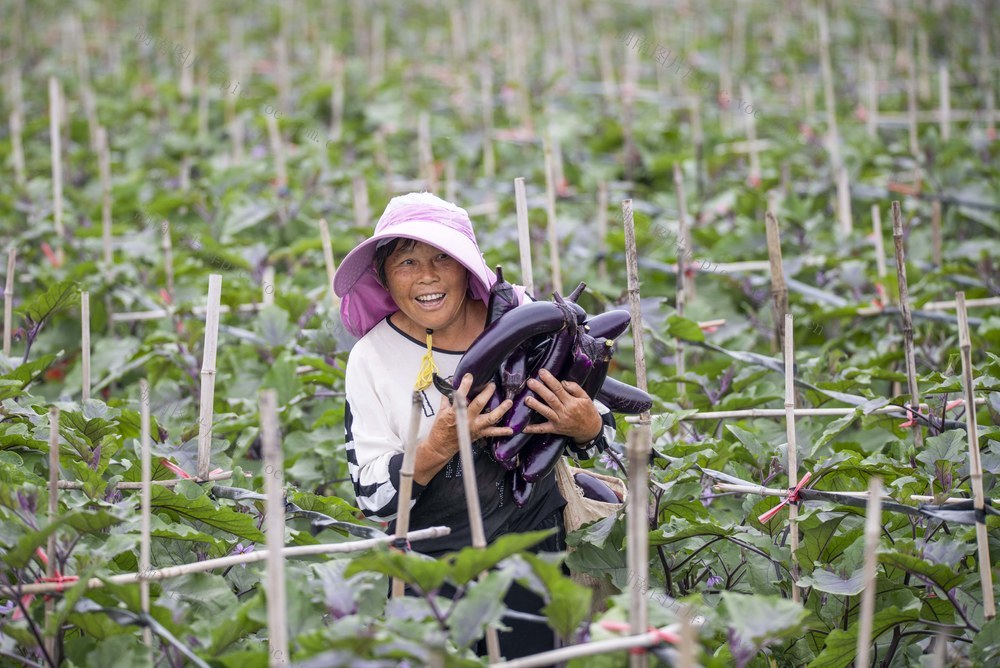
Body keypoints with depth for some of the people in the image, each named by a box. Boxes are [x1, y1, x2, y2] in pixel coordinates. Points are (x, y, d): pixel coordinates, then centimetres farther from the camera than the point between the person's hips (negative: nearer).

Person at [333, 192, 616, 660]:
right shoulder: (372, 358, -8)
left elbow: (604, 432, 4)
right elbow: (374, 499, -11)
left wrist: (587, 428, -19)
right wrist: (441, 444, -27)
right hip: (432, 559, -1)